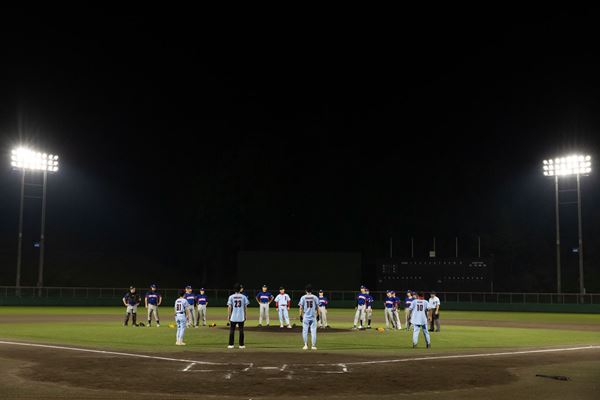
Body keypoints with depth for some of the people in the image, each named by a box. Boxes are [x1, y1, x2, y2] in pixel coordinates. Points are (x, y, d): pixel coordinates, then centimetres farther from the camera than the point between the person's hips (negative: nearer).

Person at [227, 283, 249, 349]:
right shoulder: (243, 297, 1)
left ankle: (231, 344, 4)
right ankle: (241, 345, 7)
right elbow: (245, 307, 2)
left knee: (232, 330, 6)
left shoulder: (231, 297, -2)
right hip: (241, 317, 1)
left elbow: (229, 307, -3)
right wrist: (245, 316, 10)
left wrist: (228, 316, 4)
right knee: (241, 330, 7)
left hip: (233, 317, -1)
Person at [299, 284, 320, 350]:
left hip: (305, 317, 0)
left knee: (305, 331, 7)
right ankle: (313, 346, 2)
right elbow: (317, 308, 2)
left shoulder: (303, 297, -1)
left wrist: (301, 316, 4)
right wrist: (318, 315, 10)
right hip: (313, 317, 1)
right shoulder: (315, 297, 0)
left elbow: (301, 308, -2)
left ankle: (306, 345, 5)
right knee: (313, 331, 4)